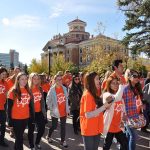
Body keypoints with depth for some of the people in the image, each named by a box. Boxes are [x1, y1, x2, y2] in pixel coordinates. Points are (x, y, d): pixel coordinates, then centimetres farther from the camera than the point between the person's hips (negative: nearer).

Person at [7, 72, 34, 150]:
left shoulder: (28, 91, 3)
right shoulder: (13, 91, -10)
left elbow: (30, 105, 8)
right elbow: (9, 107, -9)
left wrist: (32, 117, 6)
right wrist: (10, 120, -10)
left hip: (26, 118, 4)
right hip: (16, 119, -4)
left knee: (19, 137, 19)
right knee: (19, 138, 5)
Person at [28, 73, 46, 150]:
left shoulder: (40, 89, 5)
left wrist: (44, 111, 10)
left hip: (39, 112, 5)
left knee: (42, 129, 11)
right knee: (31, 130, 11)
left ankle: (37, 143, 36)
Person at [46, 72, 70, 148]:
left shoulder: (64, 88, 1)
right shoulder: (52, 89, -13)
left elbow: (66, 99, 9)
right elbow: (48, 100, -6)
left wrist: (67, 109, 9)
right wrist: (51, 109, -8)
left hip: (64, 111, 4)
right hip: (55, 112, -4)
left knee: (63, 126, 11)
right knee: (54, 126, 11)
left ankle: (63, 141, 25)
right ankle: (49, 136, 38)